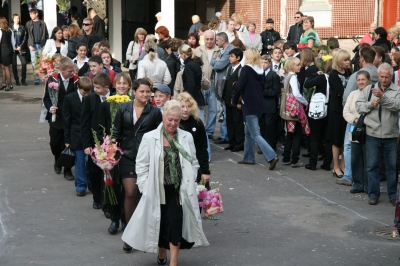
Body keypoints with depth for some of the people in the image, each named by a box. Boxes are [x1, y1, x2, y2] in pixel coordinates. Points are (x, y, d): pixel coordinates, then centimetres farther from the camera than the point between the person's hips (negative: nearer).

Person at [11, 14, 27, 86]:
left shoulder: (22, 28, 6)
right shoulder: (10, 27, 1)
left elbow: (25, 38, 4)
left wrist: (21, 46, -5)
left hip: (20, 48, 1)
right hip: (12, 48, -1)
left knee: (24, 63, -9)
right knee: (14, 64, 1)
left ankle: (23, 80, 1)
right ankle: (16, 80, 10)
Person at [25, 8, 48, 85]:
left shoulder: (42, 23, 6)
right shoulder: (28, 24, 7)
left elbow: (46, 35, 5)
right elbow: (27, 35, 3)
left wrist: (45, 44, -5)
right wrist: (30, 45, -7)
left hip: (41, 45, 0)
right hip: (33, 45, 0)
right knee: (34, 62, -3)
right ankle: (36, 78, -2)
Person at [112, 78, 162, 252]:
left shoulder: (155, 112, 0)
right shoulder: (124, 109, 1)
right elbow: (116, 132, 7)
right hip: (127, 156, 0)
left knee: (141, 194, 5)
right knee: (130, 193, -7)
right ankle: (129, 233, 4)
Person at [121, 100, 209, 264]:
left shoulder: (187, 138, 5)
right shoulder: (149, 138, -2)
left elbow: (193, 163, 11)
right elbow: (142, 165, 0)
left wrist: (189, 183, 1)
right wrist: (146, 188, -5)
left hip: (178, 190, 0)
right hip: (157, 191, 0)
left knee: (175, 222, -9)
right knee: (160, 223, 11)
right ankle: (162, 252, 36)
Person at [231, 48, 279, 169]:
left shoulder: (246, 69, -13)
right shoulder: (261, 71, 8)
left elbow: (239, 86, -15)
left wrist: (234, 100, 0)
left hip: (249, 106, -8)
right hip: (259, 104, 8)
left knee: (255, 134, -7)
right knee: (248, 131, 20)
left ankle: (272, 156, -19)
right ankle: (248, 158, 25)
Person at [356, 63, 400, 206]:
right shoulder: (368, 89, 8)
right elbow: (359, 107, 6)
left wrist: (382, 96, -26)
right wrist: (370, 104, -12)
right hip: (373, 134, 2)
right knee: (372, 165, 7)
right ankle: (373, 194, 16)